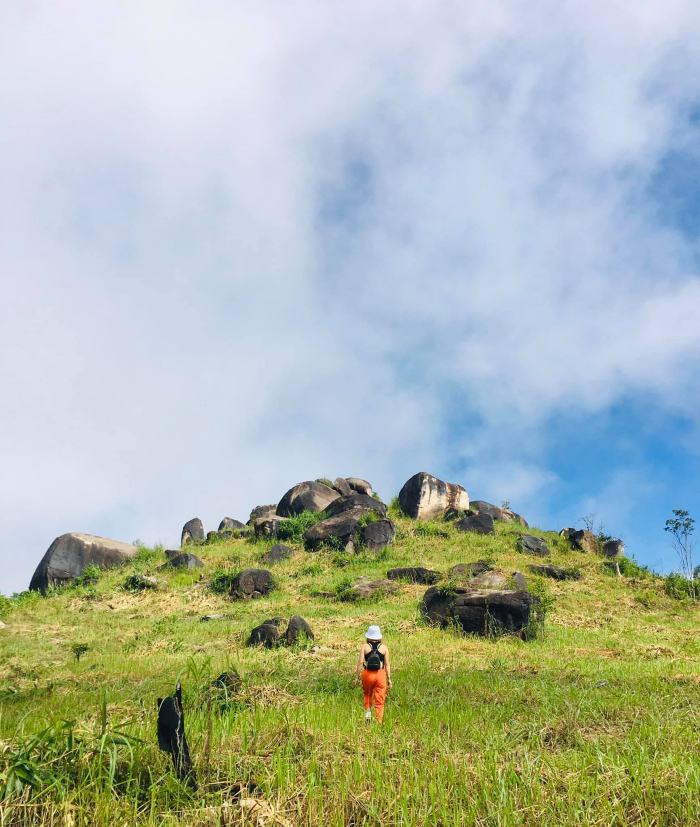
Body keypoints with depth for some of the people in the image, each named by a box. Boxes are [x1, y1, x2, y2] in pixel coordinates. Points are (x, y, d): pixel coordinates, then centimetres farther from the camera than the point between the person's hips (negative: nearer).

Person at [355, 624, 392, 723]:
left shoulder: (365, 647, -1)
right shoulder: (384, 647, 1)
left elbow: (360, 662, -5)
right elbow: (387, 664, 0)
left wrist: (357, 677, 2)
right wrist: (389, 679, 6)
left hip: (368, 674, 0)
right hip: (380, 674, 0)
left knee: (367, 694, 26)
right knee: (379, 700, 6)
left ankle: (367, 711, 9)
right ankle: (378, 722, 6)